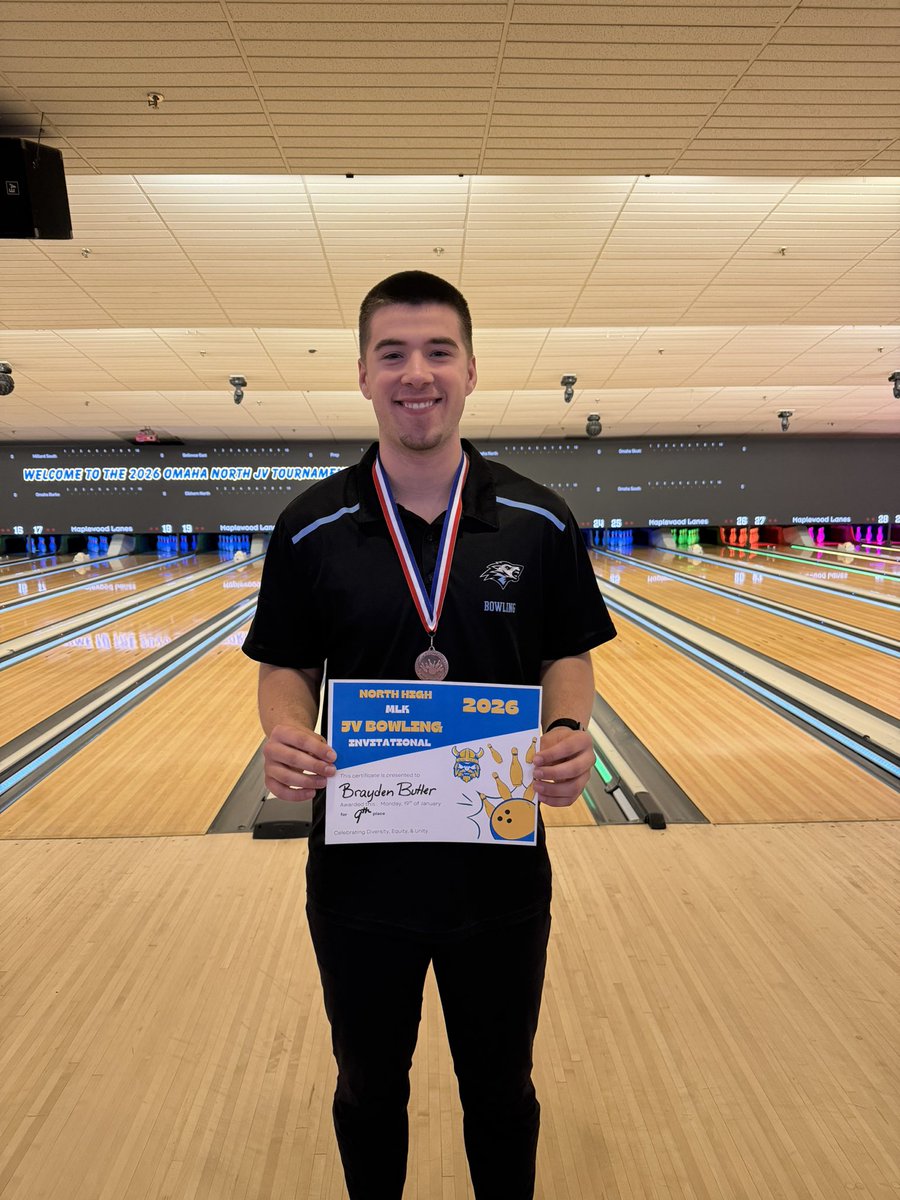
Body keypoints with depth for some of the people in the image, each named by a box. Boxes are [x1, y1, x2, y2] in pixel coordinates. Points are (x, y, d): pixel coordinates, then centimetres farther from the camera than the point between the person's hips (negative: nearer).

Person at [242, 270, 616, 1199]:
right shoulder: (310, 529, -7)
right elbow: (286, 667, 0)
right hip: (357, 869, 1)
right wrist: (286, 737, -20)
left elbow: (567, 657, 1)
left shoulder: (539, 522, -6)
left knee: (500, 1088, 24)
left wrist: (570, 733, -19)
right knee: (368, 1088, 25)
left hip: (500, 868, 0)